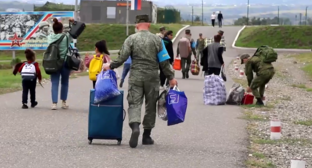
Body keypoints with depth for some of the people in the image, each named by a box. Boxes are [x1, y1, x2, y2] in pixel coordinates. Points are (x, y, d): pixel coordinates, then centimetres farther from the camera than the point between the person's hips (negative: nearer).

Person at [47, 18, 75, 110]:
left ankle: (54, 103, -8)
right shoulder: (66, 37, -9)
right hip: (65, 63, -2)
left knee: (54, 83, 1)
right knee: (64, 82, 14)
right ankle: (63, 102, 21)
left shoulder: (50, 37, -2)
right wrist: (73, 22, 14)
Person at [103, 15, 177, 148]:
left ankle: (135, 126, -28)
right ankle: (146, 136, 16)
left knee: (134, 103, 0)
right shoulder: (156, 40, 1)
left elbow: (122, 57, -6)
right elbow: (164, 62, 1)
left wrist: (110, 66, 9)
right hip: (152, 77, 1)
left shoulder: (131, 39, 0)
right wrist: (170, 77, 9)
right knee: (150, 106, 11)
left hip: (135, 76, 0)